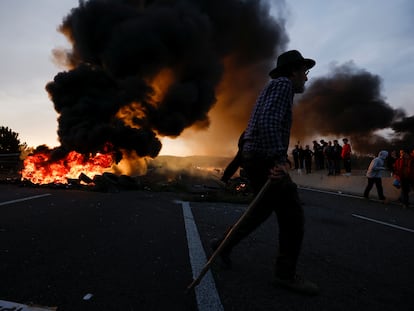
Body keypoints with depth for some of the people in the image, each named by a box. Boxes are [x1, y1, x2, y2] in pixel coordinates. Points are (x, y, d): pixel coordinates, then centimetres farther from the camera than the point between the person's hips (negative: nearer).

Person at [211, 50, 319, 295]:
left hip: (259, 159, 11)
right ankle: (286, 274, 8)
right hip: (265, 161, -11)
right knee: (293, 216, -4)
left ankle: (225, 244, 30)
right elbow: (268, 121, -24)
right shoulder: (283, 84, -7)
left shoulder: (276, 87, 25)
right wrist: (279, 160, -29)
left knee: (264, 209, 23)